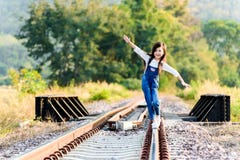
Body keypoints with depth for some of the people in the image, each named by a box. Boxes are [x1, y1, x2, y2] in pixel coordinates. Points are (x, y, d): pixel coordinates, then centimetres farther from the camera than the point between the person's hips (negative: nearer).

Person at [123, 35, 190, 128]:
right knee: (149, 102, -4)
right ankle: (152, 120, 7)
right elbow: (138, 50, -10)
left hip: (154, 83, 0)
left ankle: (158, 116, 11)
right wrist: (129, 42, -20)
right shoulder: (148, 58, -4)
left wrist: (182, 82, -4)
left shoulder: (162, 64, -4)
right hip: (146, 81, 0)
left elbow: (174, 72, -2)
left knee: (155, 102, -16)